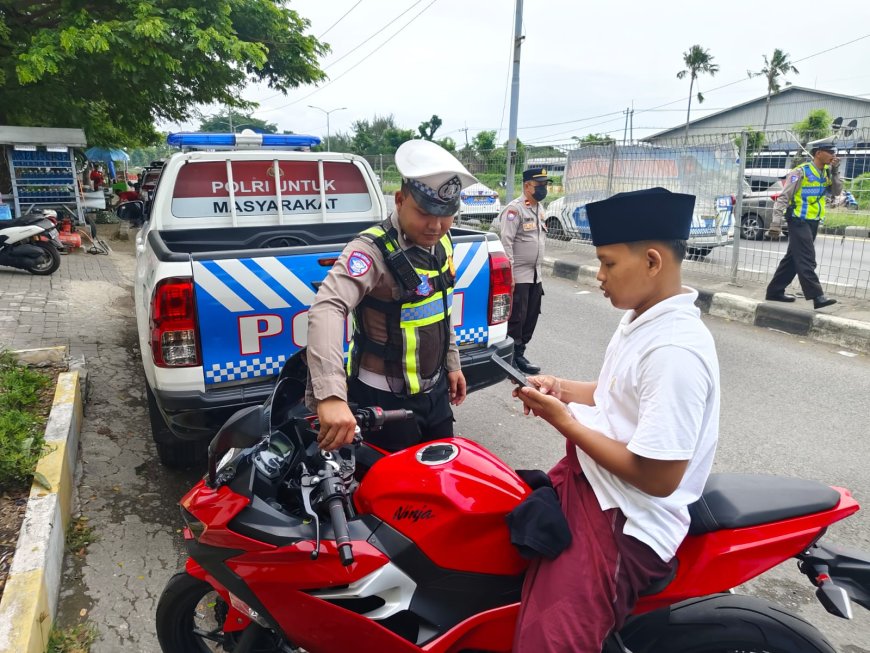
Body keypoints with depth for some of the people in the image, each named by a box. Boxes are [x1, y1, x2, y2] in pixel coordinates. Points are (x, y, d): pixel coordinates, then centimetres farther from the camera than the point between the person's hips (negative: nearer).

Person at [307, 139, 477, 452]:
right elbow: (327, 308, -42)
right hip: (385, 399, -7)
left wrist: (452, 363, 17)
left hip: (434, 389, 8)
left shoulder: (440, 243, 1)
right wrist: (331, 393, -55)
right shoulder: (373, 249, -25)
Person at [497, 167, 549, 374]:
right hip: (518, 275, -9)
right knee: (516, 317, -2)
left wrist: (539, 268, 19)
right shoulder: (514, 208, -14)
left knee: (531, 316, 12)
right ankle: (512, 356, 9)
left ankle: (519, 352, 24)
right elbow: (506, 241, -19)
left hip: (535, 274, 9)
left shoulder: (540, 209, 14)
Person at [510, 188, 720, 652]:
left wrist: (563, 422, -18)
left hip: (625, 522, -10)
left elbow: (658, 478, -24)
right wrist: (562, 388, 2)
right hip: (586, 481, 10)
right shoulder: (643, 318, 5)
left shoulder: (674, 352, -26)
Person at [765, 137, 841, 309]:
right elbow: (783, 197, -13)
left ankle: (775, 291, 19)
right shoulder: (801, 172, -12)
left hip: (813, 222, 9)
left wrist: (835, 172, -2)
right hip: (799, 222, -9)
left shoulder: (826, 172, 11)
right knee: (806, 260, -11)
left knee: (793, 259, 12)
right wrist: (776, 223, -19)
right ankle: (817, 296, -14)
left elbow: (836, 192, 8)